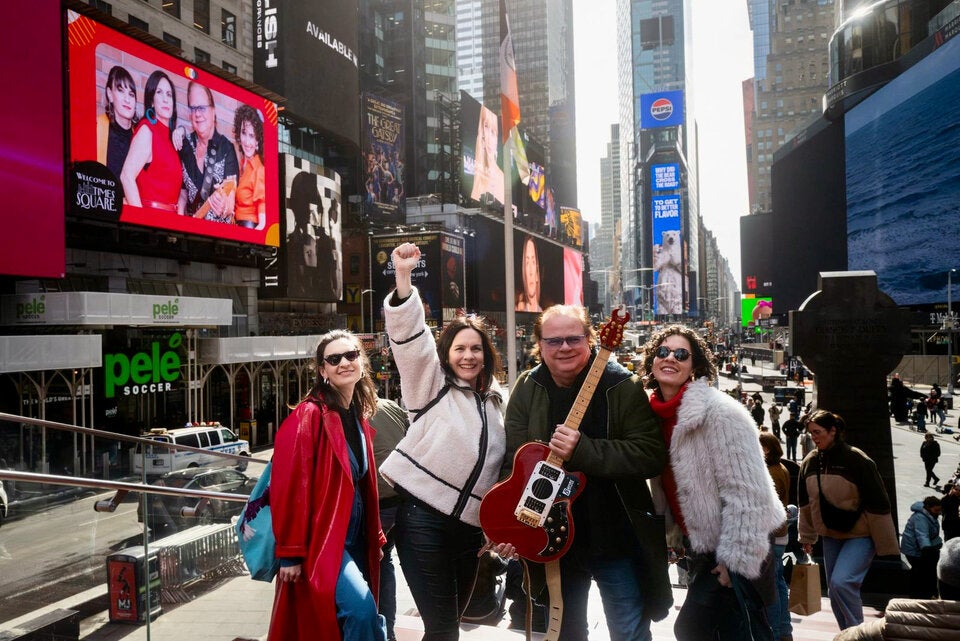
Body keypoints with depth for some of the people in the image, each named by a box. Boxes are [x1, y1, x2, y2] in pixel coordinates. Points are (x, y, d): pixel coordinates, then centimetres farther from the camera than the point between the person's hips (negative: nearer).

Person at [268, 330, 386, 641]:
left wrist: (375, 536, 17)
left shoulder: (359, 417, 10)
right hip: (320, 541, -8)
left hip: (355, 540, 8)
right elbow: (289, 487, -18)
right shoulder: (308, 416, -15)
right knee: (361, 608, -22)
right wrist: (291, 552, -19)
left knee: (359, 613, 11)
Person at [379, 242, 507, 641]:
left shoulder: (495, 402, 15)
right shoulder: (431, 382, 1)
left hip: (471, 525, 6)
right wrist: (404, 275, -26)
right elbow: (408, 334, -14)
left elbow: (500, 463, 21)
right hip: (423, 518, -5)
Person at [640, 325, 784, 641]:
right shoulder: (656, 413, 3)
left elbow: (748, 493, -23)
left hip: (733, 550, -7)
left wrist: (736, 558, -22)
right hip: (699, 544, 7)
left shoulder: (720, 413, -21)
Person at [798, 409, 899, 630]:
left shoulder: (857, 460, -17)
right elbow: (806, 503, 11)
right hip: (830, 535, 6)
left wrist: (885, 544, -11)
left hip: (860, 534, -6)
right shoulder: (809, 462, 0)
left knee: (841, 582, -22)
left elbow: (877, 503, -14)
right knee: (834, 592, 10)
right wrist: (807, 536, 16)